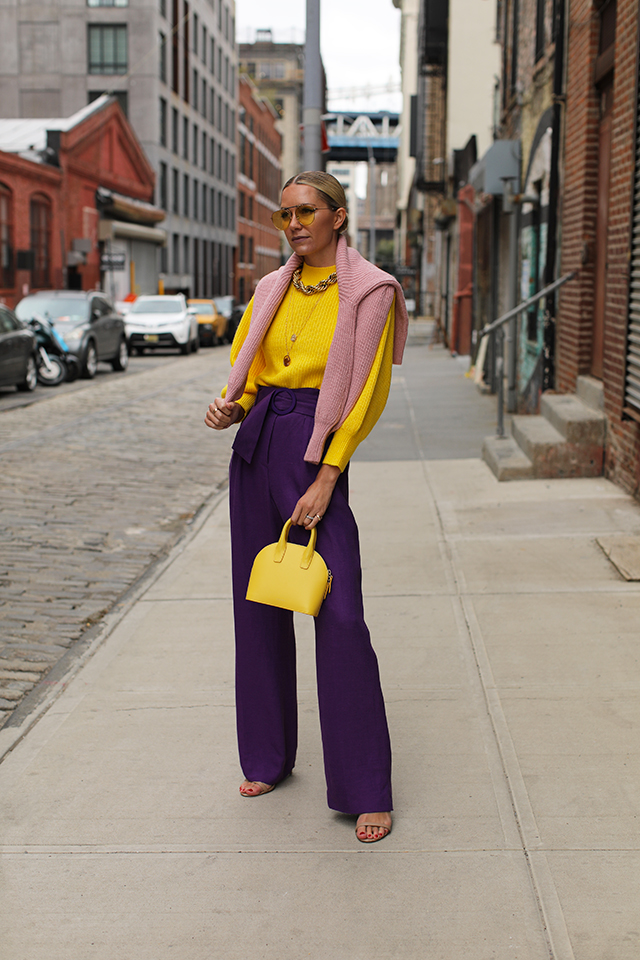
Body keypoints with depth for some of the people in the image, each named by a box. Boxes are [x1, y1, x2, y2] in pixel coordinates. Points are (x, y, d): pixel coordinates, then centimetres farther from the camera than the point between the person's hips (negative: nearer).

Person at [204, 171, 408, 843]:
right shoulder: (271, 290, 14)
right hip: (255, 446, 6)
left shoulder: (370, 291, -2)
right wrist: (229, 409, -7)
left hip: (317, 449, -6)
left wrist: (325, 480, -15)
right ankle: (268, 756, 26)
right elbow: (244, 373, 17)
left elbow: (367, 392, -8)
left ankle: (366, 791, -1)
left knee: (339, 615, -11)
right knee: (258, 604, 10)